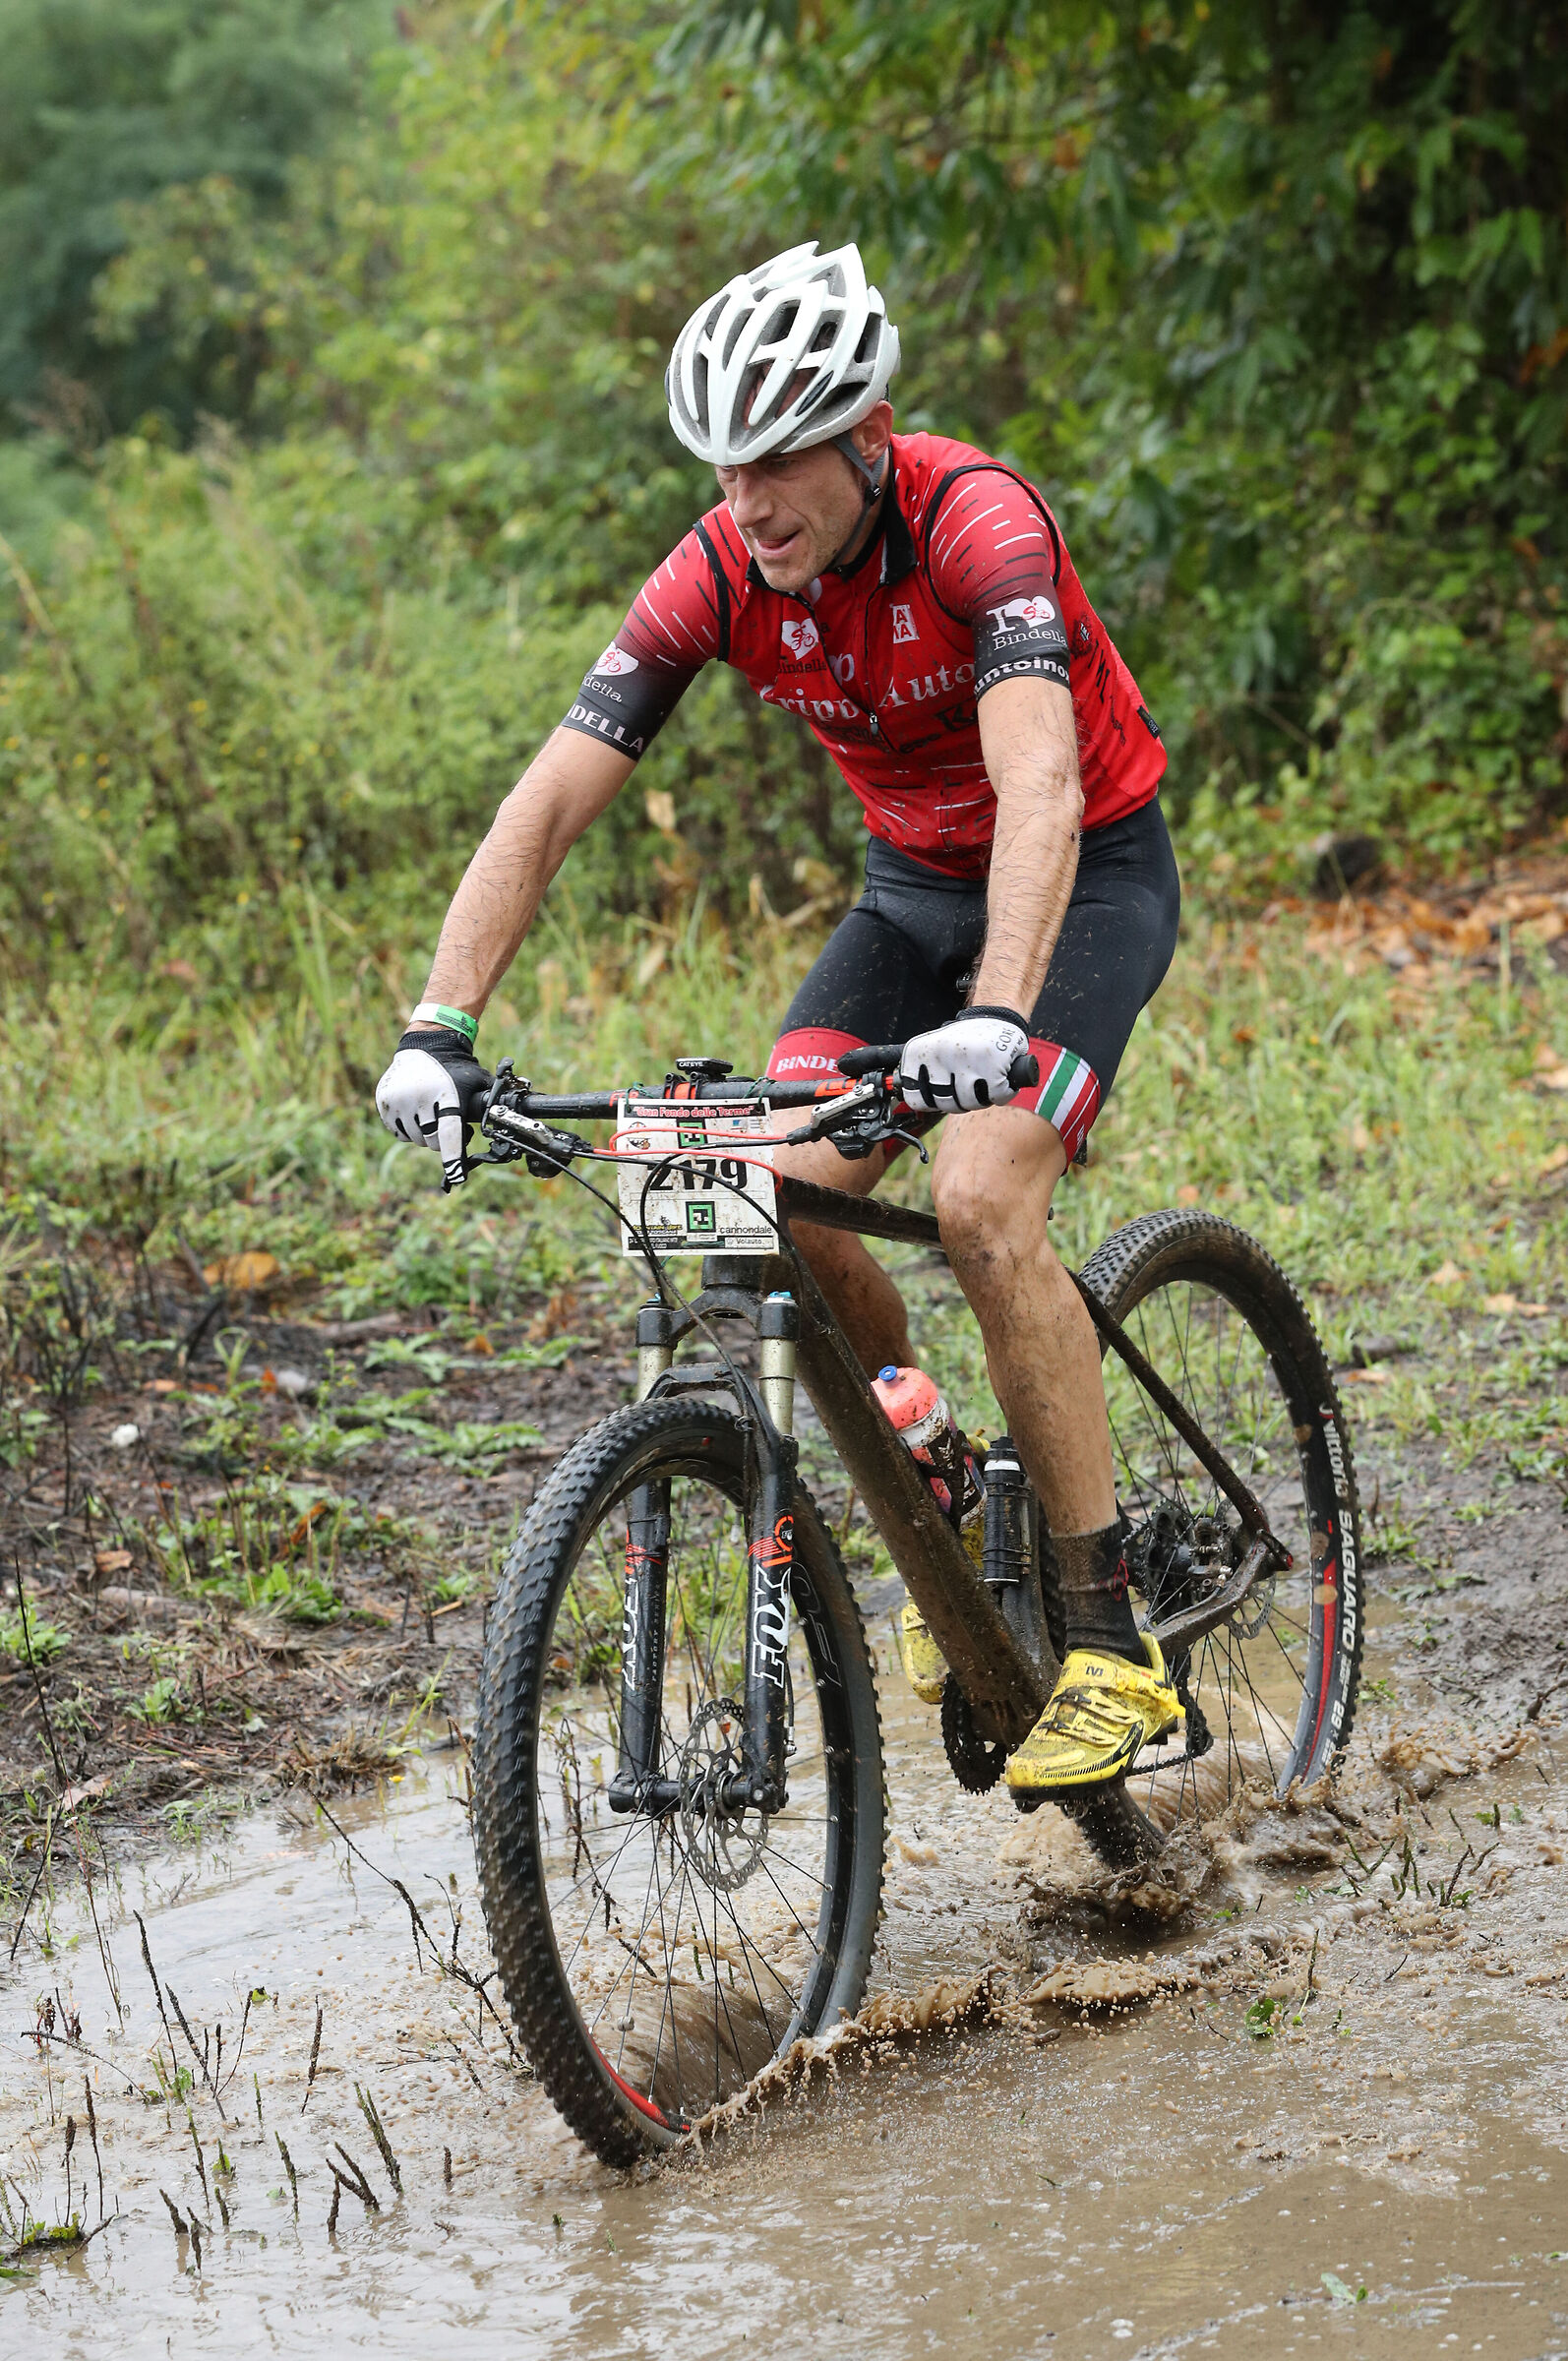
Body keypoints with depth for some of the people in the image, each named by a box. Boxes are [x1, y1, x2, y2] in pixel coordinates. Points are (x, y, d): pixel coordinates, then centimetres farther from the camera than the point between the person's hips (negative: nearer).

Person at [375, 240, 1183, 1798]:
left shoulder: (975, 521, -29)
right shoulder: (716, 575, -15)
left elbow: (1038, 781, -43)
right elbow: (548, 803, -17)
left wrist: (998, 1016, -57)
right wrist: (437, 1029, -29)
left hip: (1090, 875, -5)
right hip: (914, 888, 5)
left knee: (979, 1202, -26)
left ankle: (1111, 1645, -17)